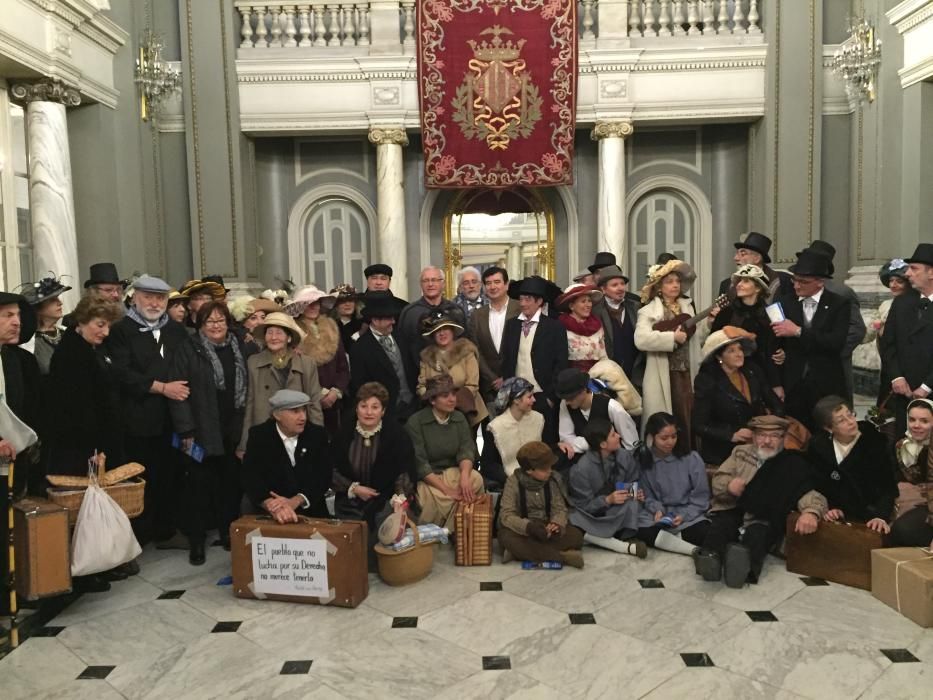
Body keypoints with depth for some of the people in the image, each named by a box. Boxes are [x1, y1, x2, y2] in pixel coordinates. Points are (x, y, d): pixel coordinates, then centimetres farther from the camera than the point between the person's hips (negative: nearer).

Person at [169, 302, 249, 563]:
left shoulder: (240, 348, 10)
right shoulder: (188, 351, -3)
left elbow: (249, 387, 13)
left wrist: (246, 426, 8)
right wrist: (186, 431, -13)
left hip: (235, 431, 4)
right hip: (203, 431, -4)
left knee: (231, 483, 10)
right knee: (200, 485, 4)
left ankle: (229, 533, 25)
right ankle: (197, 541, 15)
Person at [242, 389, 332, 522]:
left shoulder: (317, 434, 3)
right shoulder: (259, 435, 0)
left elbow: (323, 476, -5)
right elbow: (251, 477, -12)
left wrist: (294, 501, -19)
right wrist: (273, 506, -28)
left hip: (312, 513, 1)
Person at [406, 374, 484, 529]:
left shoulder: (459, 418, 5)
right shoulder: (415, 422, -10)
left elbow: (466, 450, -7)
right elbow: (419, 463, -15)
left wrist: (464, 476, -29)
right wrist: (447, 489, -24)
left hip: (452, 472, 5)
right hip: (425, 478, -5)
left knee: (475, 479, -25)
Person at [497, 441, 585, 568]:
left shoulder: (553, 479, -4)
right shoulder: (514, 481, -13)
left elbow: (560, 508, -3)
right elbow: (506, 515, -19)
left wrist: (557, 523, -28)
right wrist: (528, 526, -37)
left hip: (547, 527, 3)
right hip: (523, 529, -3)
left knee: (576, 535, -23)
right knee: (506, 537, -35)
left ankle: (521, 552, -27)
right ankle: (563, 557, -34)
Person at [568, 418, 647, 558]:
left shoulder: (625, 456, -9)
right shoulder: (581, 469, -19)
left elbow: (635, 485, 3)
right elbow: (583, 506, -14)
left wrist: (638, 493, -20)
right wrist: (608, 500, -29)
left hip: (619, 515, 3)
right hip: (592, 515, -3)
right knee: (574, 527, -36)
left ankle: (629, 537, -27)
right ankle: (628, 547, -36)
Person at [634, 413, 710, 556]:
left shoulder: (691, 459, -6)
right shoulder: (642, 460, -3)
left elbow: (701, 497, -1)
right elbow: (646, 495, 5)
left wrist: (684, 516, -15)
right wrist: (657, 509, -15)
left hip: (689, 514, -1)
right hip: (658, 513, 1)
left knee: (706, 532, -33)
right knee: (643, 532, -33)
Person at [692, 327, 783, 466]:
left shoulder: (753, 371, 5)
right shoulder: (706, 381, -9)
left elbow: (777, 404, 11)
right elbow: (699, 426, -9)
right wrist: (731, 435, -20)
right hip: (725, 453, -4)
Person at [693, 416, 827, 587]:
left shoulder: (793, 464, 7)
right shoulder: (740, 452, 17)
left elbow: (808, 490, -7)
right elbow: (717, 480, 15)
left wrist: (811, 511, -31)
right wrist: (728, 485, -10)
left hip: (763, 519, -2)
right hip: (732, 510, 2)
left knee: (756, 534, -36)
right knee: (721, 525, -32)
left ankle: (745, 566, -63)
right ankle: (710, 558, -57)